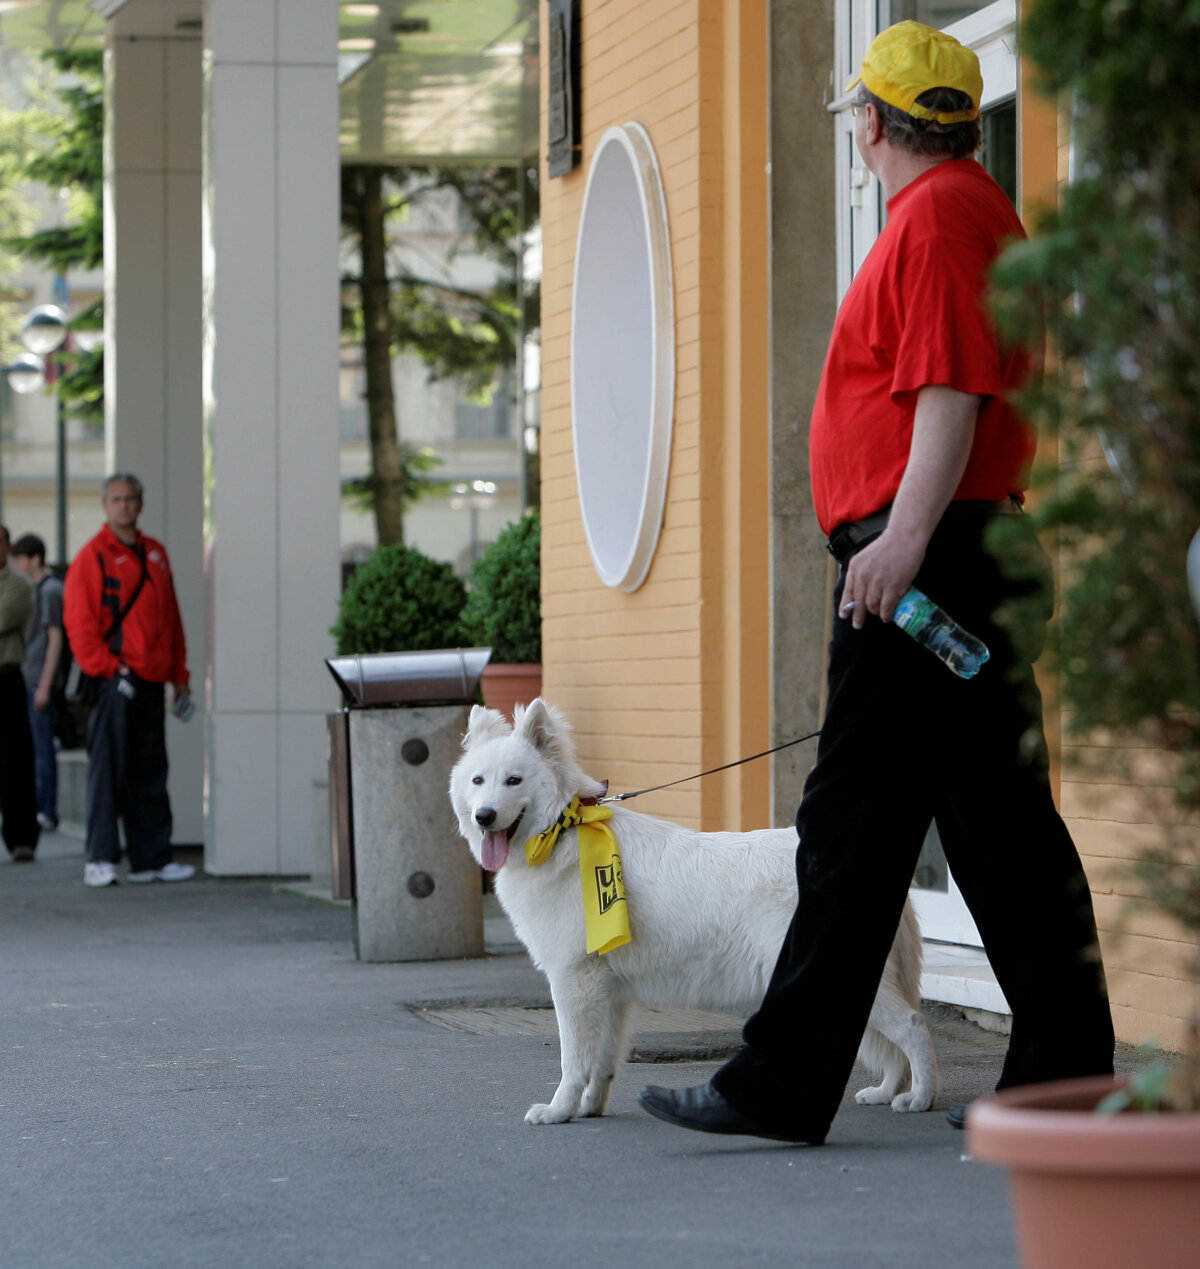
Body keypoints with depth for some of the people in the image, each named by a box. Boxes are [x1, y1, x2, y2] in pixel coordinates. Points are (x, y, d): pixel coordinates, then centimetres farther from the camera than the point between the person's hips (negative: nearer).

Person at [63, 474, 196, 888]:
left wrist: (179, 676, 15)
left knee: (151, 772, 9)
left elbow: (171, 619, 20)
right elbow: (79, 622, -8)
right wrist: (108, 668, -15)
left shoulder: (155, 554, 17)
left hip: (151, 682, 6)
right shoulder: (93, 556, -3)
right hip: (114, 681, -6)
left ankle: (151, 858, 13)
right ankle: (99, 859, -5)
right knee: (108, 769, -7)